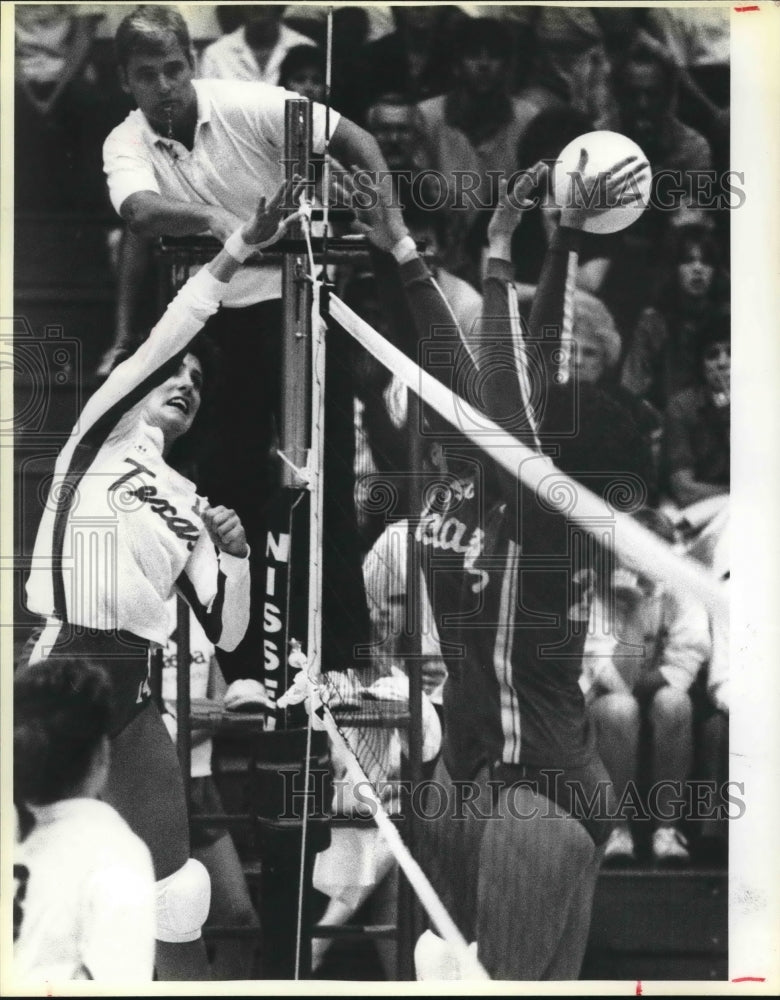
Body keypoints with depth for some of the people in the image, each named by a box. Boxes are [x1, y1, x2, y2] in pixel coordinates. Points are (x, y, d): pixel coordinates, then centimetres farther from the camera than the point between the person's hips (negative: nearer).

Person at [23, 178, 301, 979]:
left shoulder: (189, 505, 19)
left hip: (130, 697, 5)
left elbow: (227, 633, 14)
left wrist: (237, 555, -3)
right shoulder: (100, 434, 7)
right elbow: (165, 337, -8)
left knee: (176, 899, -1)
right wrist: (237, 251, -10)